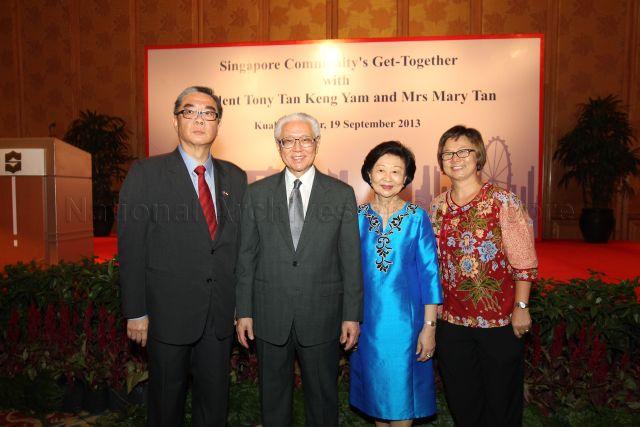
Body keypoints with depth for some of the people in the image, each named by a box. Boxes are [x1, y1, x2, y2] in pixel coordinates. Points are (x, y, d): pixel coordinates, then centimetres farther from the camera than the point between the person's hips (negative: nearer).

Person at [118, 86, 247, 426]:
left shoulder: (235, 178, 5)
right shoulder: (145, 174, -6)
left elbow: (240, 246, 7)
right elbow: (131, 248, -7)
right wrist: (136, 312, -8)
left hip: (221, 315, 3)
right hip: (167, 313, -3)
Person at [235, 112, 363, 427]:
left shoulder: (341, 194, -1)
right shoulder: (257, 193, 2)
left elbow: (351, 259, -1)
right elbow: (246, 257, 3)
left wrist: (352, 315, -2)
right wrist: (244, 311, 1)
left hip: (322, 317, 0)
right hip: (269, 316, 1)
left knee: (323, 397, 16)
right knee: (273, 395, 17)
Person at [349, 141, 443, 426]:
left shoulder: (417, 218, -6)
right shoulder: (358, 218, 0)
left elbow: (429, 273, -6)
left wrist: (429, 326, -9)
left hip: (405, 318, -2)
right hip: (368, 320, 2)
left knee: (402, 391, 9)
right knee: (376, 386, 17)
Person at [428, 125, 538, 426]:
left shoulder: (503, 201, -9)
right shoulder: (437, 207, 3)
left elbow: (525, 260, -9)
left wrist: (521, 307, -12)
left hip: (500, 318, -3)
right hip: (452, 320, 4)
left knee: (501, 401, 14)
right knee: (461, 401, 19)